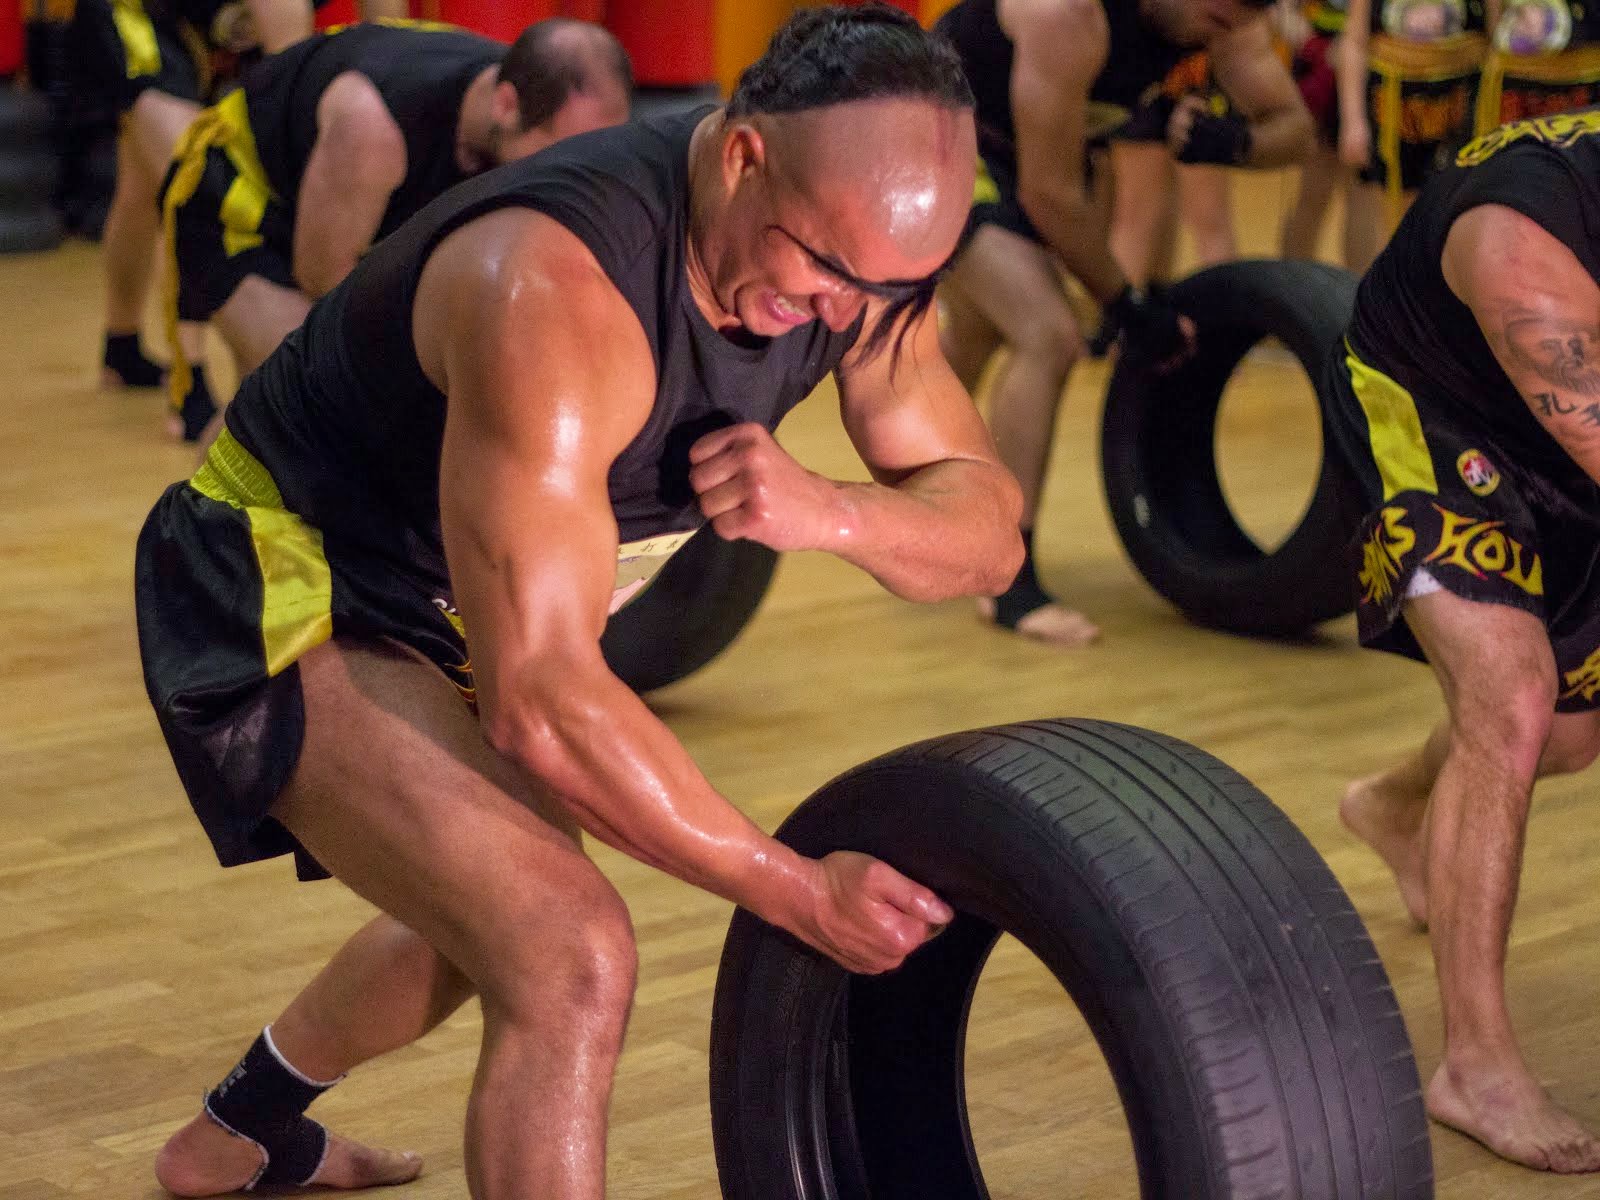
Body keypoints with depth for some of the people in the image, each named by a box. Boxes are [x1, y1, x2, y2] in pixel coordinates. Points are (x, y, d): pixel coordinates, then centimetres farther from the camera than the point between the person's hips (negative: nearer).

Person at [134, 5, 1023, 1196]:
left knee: (497, 912, 29)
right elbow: (539, 701, -38)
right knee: (571, 958, -23)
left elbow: (987, 528, -5)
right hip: (282, 584, -9)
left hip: (440, 600, 9)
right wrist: (798, 893, -29)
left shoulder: (853, 245, -13)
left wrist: (826, 508, -29)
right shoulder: (554, 289, -37)